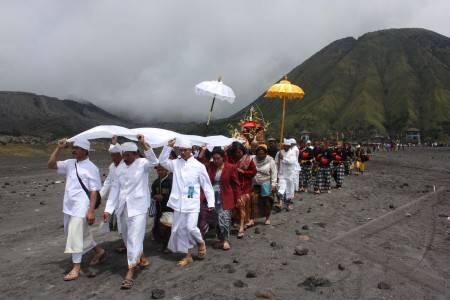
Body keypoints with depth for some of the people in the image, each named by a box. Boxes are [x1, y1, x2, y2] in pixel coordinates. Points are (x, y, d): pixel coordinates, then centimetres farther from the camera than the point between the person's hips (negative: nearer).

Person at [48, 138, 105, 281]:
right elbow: (51, 165, 8)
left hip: (81, 207, -8)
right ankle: (99, 251, 38)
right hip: (69, 206, 8)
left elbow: (94, 191, -14)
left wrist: (91, 211, -18)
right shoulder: (70, 163, 7)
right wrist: (58, 148, -1)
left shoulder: (91, 168, -13)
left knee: (75, 236, -4)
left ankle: (76, 268, 11)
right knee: (81, 233, 18)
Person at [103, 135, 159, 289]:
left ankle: (130, 271, 1)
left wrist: (144, 144, -37)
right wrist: (108, 209, 2)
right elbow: (115, 188, 7)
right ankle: (141, 257, 40)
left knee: (134, 238, -8)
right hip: (122, 207, 6)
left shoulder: (143, 164, -7)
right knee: (127, 237, 17)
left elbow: (154, 161, -30)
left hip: (138, 207, -6)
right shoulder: (120, 168, 7)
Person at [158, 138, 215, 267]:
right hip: (178, 203, 4)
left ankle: (201, 243, 21)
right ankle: (188, 255, 24)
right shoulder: (176, 163, 6)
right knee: (180, 229, 8)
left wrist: (211, 202, -4)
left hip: (192, 203, -4)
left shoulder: (199, 166, -5)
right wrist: (168, 146, -9)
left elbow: (207, 185, -2)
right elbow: (162, 161, 0)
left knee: (191, 227, -12)